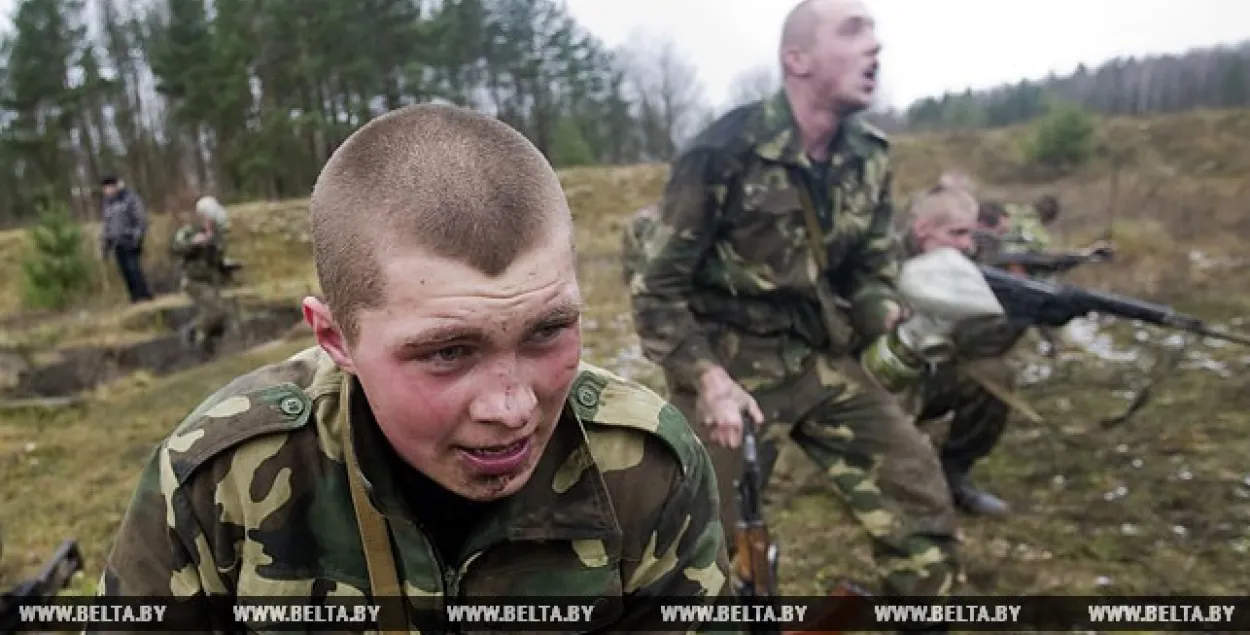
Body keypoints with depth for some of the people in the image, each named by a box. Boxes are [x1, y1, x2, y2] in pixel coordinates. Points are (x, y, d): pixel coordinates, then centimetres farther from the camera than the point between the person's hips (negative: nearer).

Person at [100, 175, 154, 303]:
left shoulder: (130, 198, 0)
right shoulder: (108, 203, 20)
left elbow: (141, 218, -6)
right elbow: (106, 225, 25)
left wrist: (138, 235, -17)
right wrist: (104, 246, 21)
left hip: (130, 240, -6)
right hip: (116, 243, 6)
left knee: (133, 267, -14)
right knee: (124, 269, 1)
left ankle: (144, 294, -10)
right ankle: (135, 295, 3)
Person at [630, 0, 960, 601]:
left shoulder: (869, 157, 0)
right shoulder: (723, 153, -17)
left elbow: (872, 270, 10)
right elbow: (658, 290, -13)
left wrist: (885, 309, -13)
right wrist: (708, 380, -24)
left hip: (821, 363, 5)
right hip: (729, 368, -5)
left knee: (921, 503, 0)